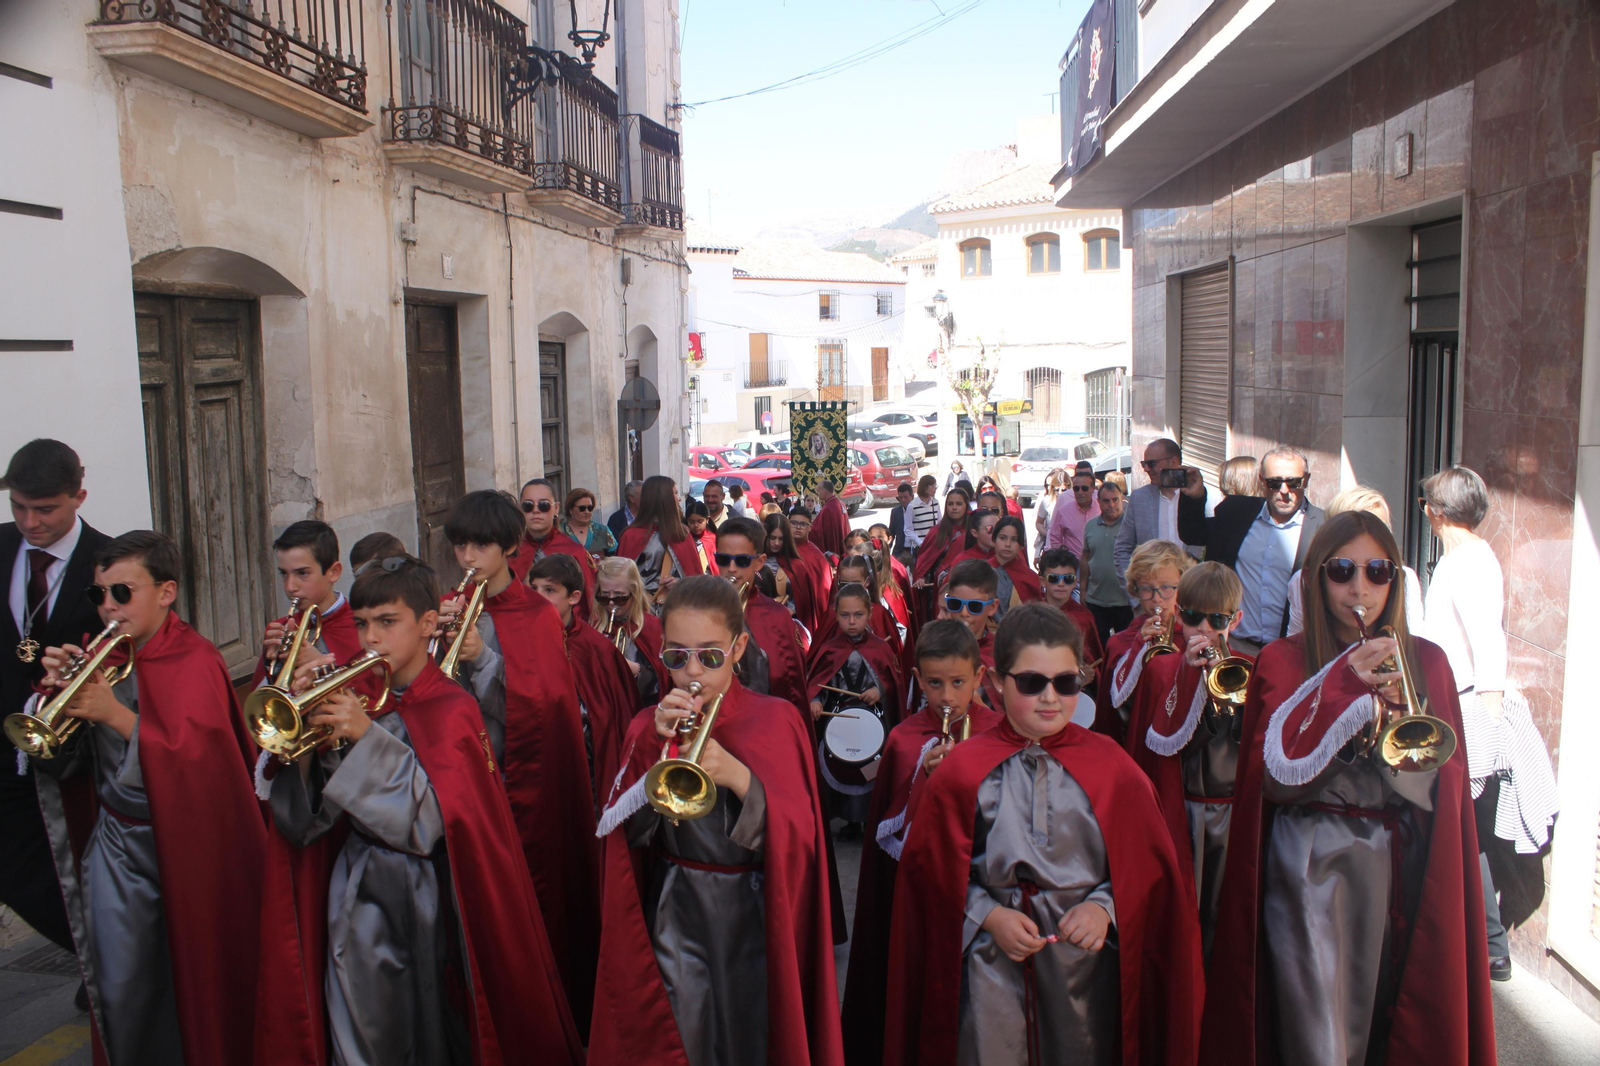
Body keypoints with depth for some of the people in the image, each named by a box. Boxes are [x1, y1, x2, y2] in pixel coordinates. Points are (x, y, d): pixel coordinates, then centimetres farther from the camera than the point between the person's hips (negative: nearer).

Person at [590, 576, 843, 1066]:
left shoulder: (777, 722, -5)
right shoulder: (650, 727, 1)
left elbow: (798, 838, -11)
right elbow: (627, 833, -7)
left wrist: (740, 778, -27)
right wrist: (660, 750, -20)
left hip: (755, 915, -1)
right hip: (676, 917, 1)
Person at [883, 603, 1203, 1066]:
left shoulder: (1110, 767, 0)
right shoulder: (962, 771, -3)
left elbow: (1147, 868, 4)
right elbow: (935, 874, 1)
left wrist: (1104, 907, -12)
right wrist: (989, 916, -13)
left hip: (1086, 966, 1)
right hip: (992, 971, -1)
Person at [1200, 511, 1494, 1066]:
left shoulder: (1426, 661, 7)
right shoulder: (1282, 661, -1)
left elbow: (1446, 782, 1)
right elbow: (1275, 777, -12)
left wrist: (1395, 716, -17)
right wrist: (1343, 685, -18)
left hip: (1400, 865, 3)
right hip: (1309, 866, -3)